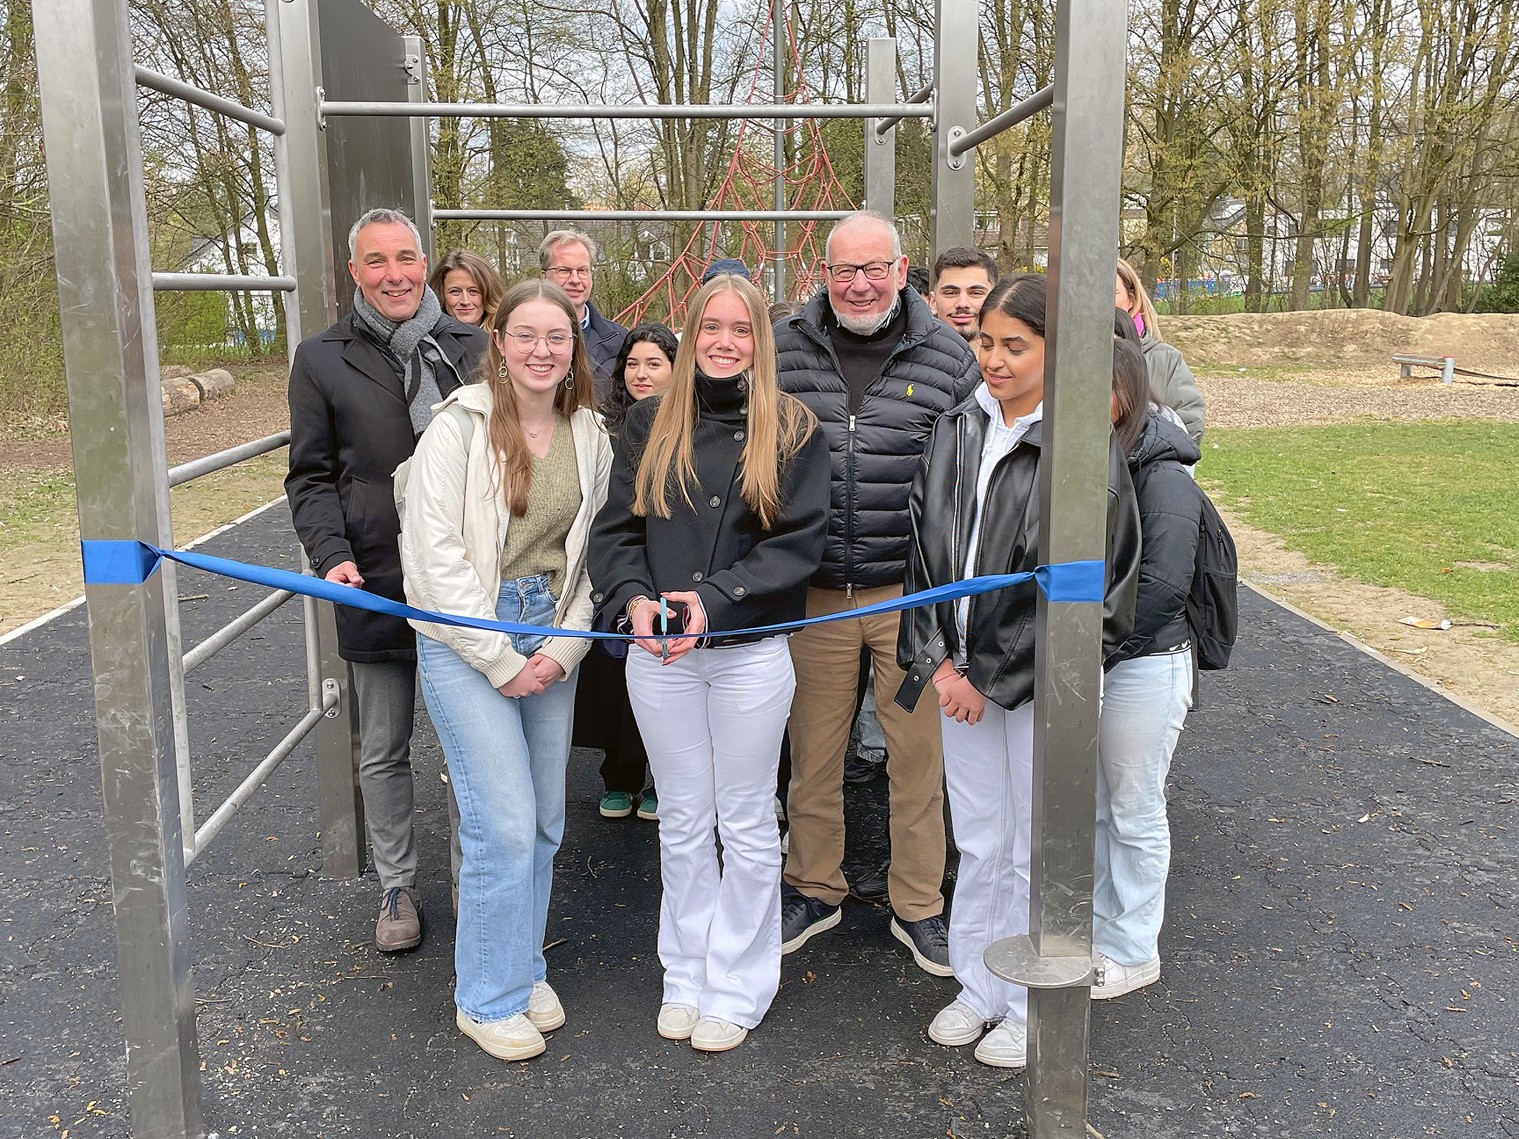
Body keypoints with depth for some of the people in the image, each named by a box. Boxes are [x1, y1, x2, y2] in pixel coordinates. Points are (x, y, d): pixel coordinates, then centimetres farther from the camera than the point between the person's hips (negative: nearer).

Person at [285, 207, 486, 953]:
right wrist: (331, 554, -12)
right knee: (383, 751, 11)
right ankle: (396, 886, 29)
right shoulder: (323, 360, 1)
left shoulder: (472, 348, 4)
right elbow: (311, 477, 3)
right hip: (376, 585, 0)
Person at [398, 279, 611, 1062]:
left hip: (551, 647, 5)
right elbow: (434, 552, -14)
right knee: (506, 825, -6)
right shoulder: (460, 426, -10)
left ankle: (524, 967, 32)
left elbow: (593, 552, 7)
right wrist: (502, 660, -13)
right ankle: (489, 998, 13)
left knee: (545, 820, 11)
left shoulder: (588, 436, 5)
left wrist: (563, 648, -5)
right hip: (466, 641, -5)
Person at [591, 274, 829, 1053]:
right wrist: (633, 598, -16)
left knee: (747, 825, 10)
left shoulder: (792, 430, -2)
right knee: (682, 822, 15)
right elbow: (617, 527, 3)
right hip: (658, 654, 3)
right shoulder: (649, 423, 6)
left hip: (751, 654, -2)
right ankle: (685, 975, 31)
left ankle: (738, 987, 25)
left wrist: (715, 597, -20)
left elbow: (799, 542, -9)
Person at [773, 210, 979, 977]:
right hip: (814, 592, 1)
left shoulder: (948, 357, 0)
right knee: (811, 751, 12)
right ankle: (814, 890, 33)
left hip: (914, 594, -1)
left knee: (919, 754, 8)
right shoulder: (783, 350, 2)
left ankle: (917, 907, 26)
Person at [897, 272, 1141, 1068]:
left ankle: (1030, 1008, 26)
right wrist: (938, 661, -4)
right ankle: (978, 986, 33)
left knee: (1035, 850, 8)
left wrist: (990, 676, -13)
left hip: (1040, 680, -4)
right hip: (960, 674, 5)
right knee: (978, 841, 16)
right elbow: (926, 547, 5)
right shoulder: (955, 432, 4)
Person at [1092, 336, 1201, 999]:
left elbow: (1162, 585, -21)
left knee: (1134, 812, 8)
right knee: (1089, 806, 17)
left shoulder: (1161, 476, -16)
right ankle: (1097, 926, 35)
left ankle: (1131, 951, 24)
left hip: (1143, 666, -6)